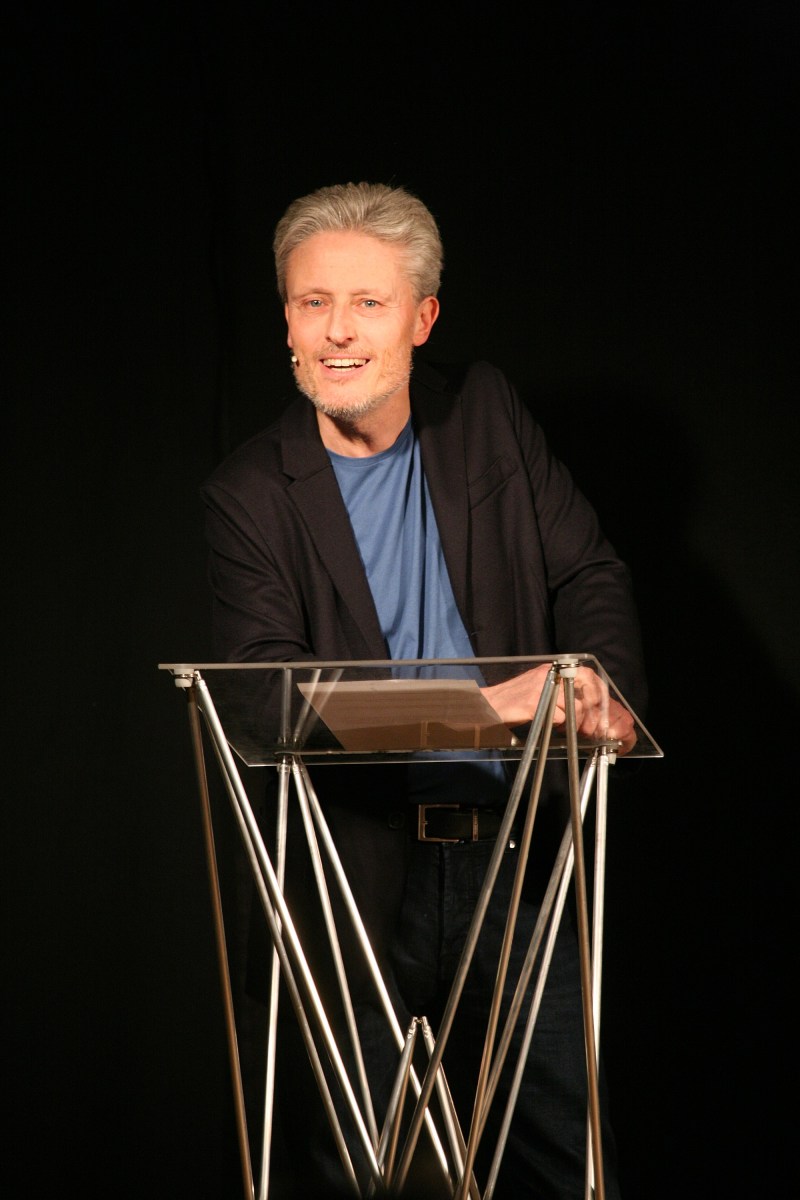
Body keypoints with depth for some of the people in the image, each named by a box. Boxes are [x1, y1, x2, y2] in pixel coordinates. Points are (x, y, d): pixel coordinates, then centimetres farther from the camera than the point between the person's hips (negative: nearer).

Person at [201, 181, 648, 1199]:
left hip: (519, 859, 2)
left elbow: (588, 573, 8)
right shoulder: (250, 493, -5)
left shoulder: (486, 415, 6)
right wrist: (475, 703, -27)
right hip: (357, 875, -2)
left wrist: (604, 687, -15)